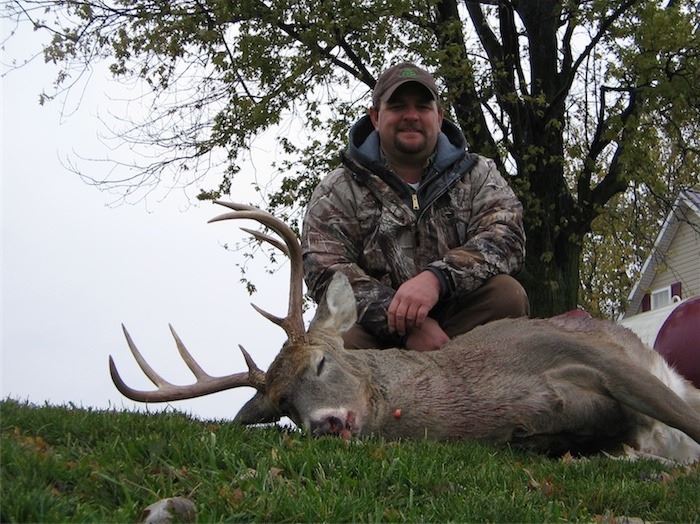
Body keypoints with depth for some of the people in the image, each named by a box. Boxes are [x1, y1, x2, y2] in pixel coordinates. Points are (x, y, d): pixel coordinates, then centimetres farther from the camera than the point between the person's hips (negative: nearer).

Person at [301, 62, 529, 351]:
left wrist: (436, 278, -28)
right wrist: (406, 325, -23)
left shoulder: (479, 175, 10)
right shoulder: (336, 191, 5)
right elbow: (325, 271, -8)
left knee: (508, 294, -27)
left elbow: (506, 235, -9)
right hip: (379, 335, -2)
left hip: (462, 321, 2)